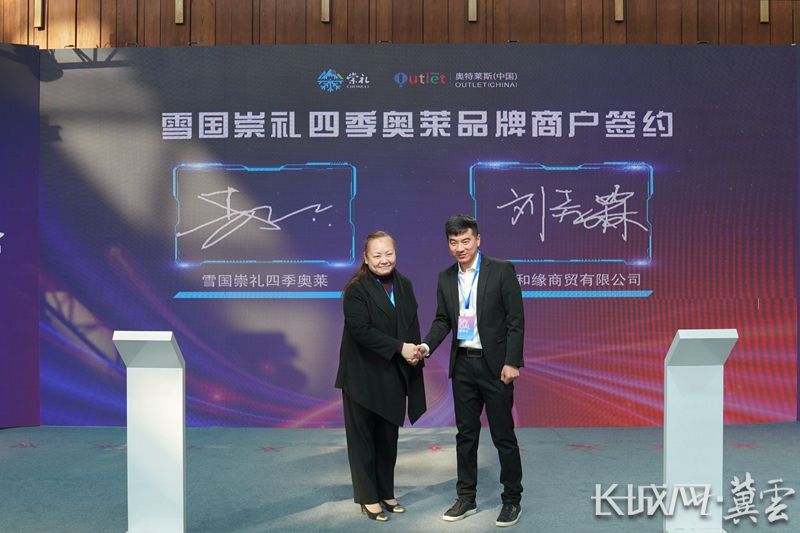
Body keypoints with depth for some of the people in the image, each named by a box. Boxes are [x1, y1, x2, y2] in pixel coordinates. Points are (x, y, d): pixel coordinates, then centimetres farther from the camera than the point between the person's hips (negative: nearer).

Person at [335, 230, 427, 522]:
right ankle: (368, 498, 20)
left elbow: (412, 324, 8)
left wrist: (416, 351, -10)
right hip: (363, 376, -5)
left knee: (389, 437, 14)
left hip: (394, 375, 6)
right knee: (363, 437, 7)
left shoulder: (404, 285, 5)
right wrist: (400, 347, -24)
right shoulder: (356, 289, -14)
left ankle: (386, 492, 29)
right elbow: (361, 330, -22)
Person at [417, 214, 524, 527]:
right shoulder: (445, 278, 5)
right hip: (462, 365, 5)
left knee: (503, 435, 5)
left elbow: (516, 320, -10)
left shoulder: (502, 270, -9)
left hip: (494, 364, -4)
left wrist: (512, 362, -15)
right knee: (465, 434, 13)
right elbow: (443, 320, 10)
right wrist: (427, 345, -8)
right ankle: (466, 498, 25)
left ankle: (512, 500, 20)